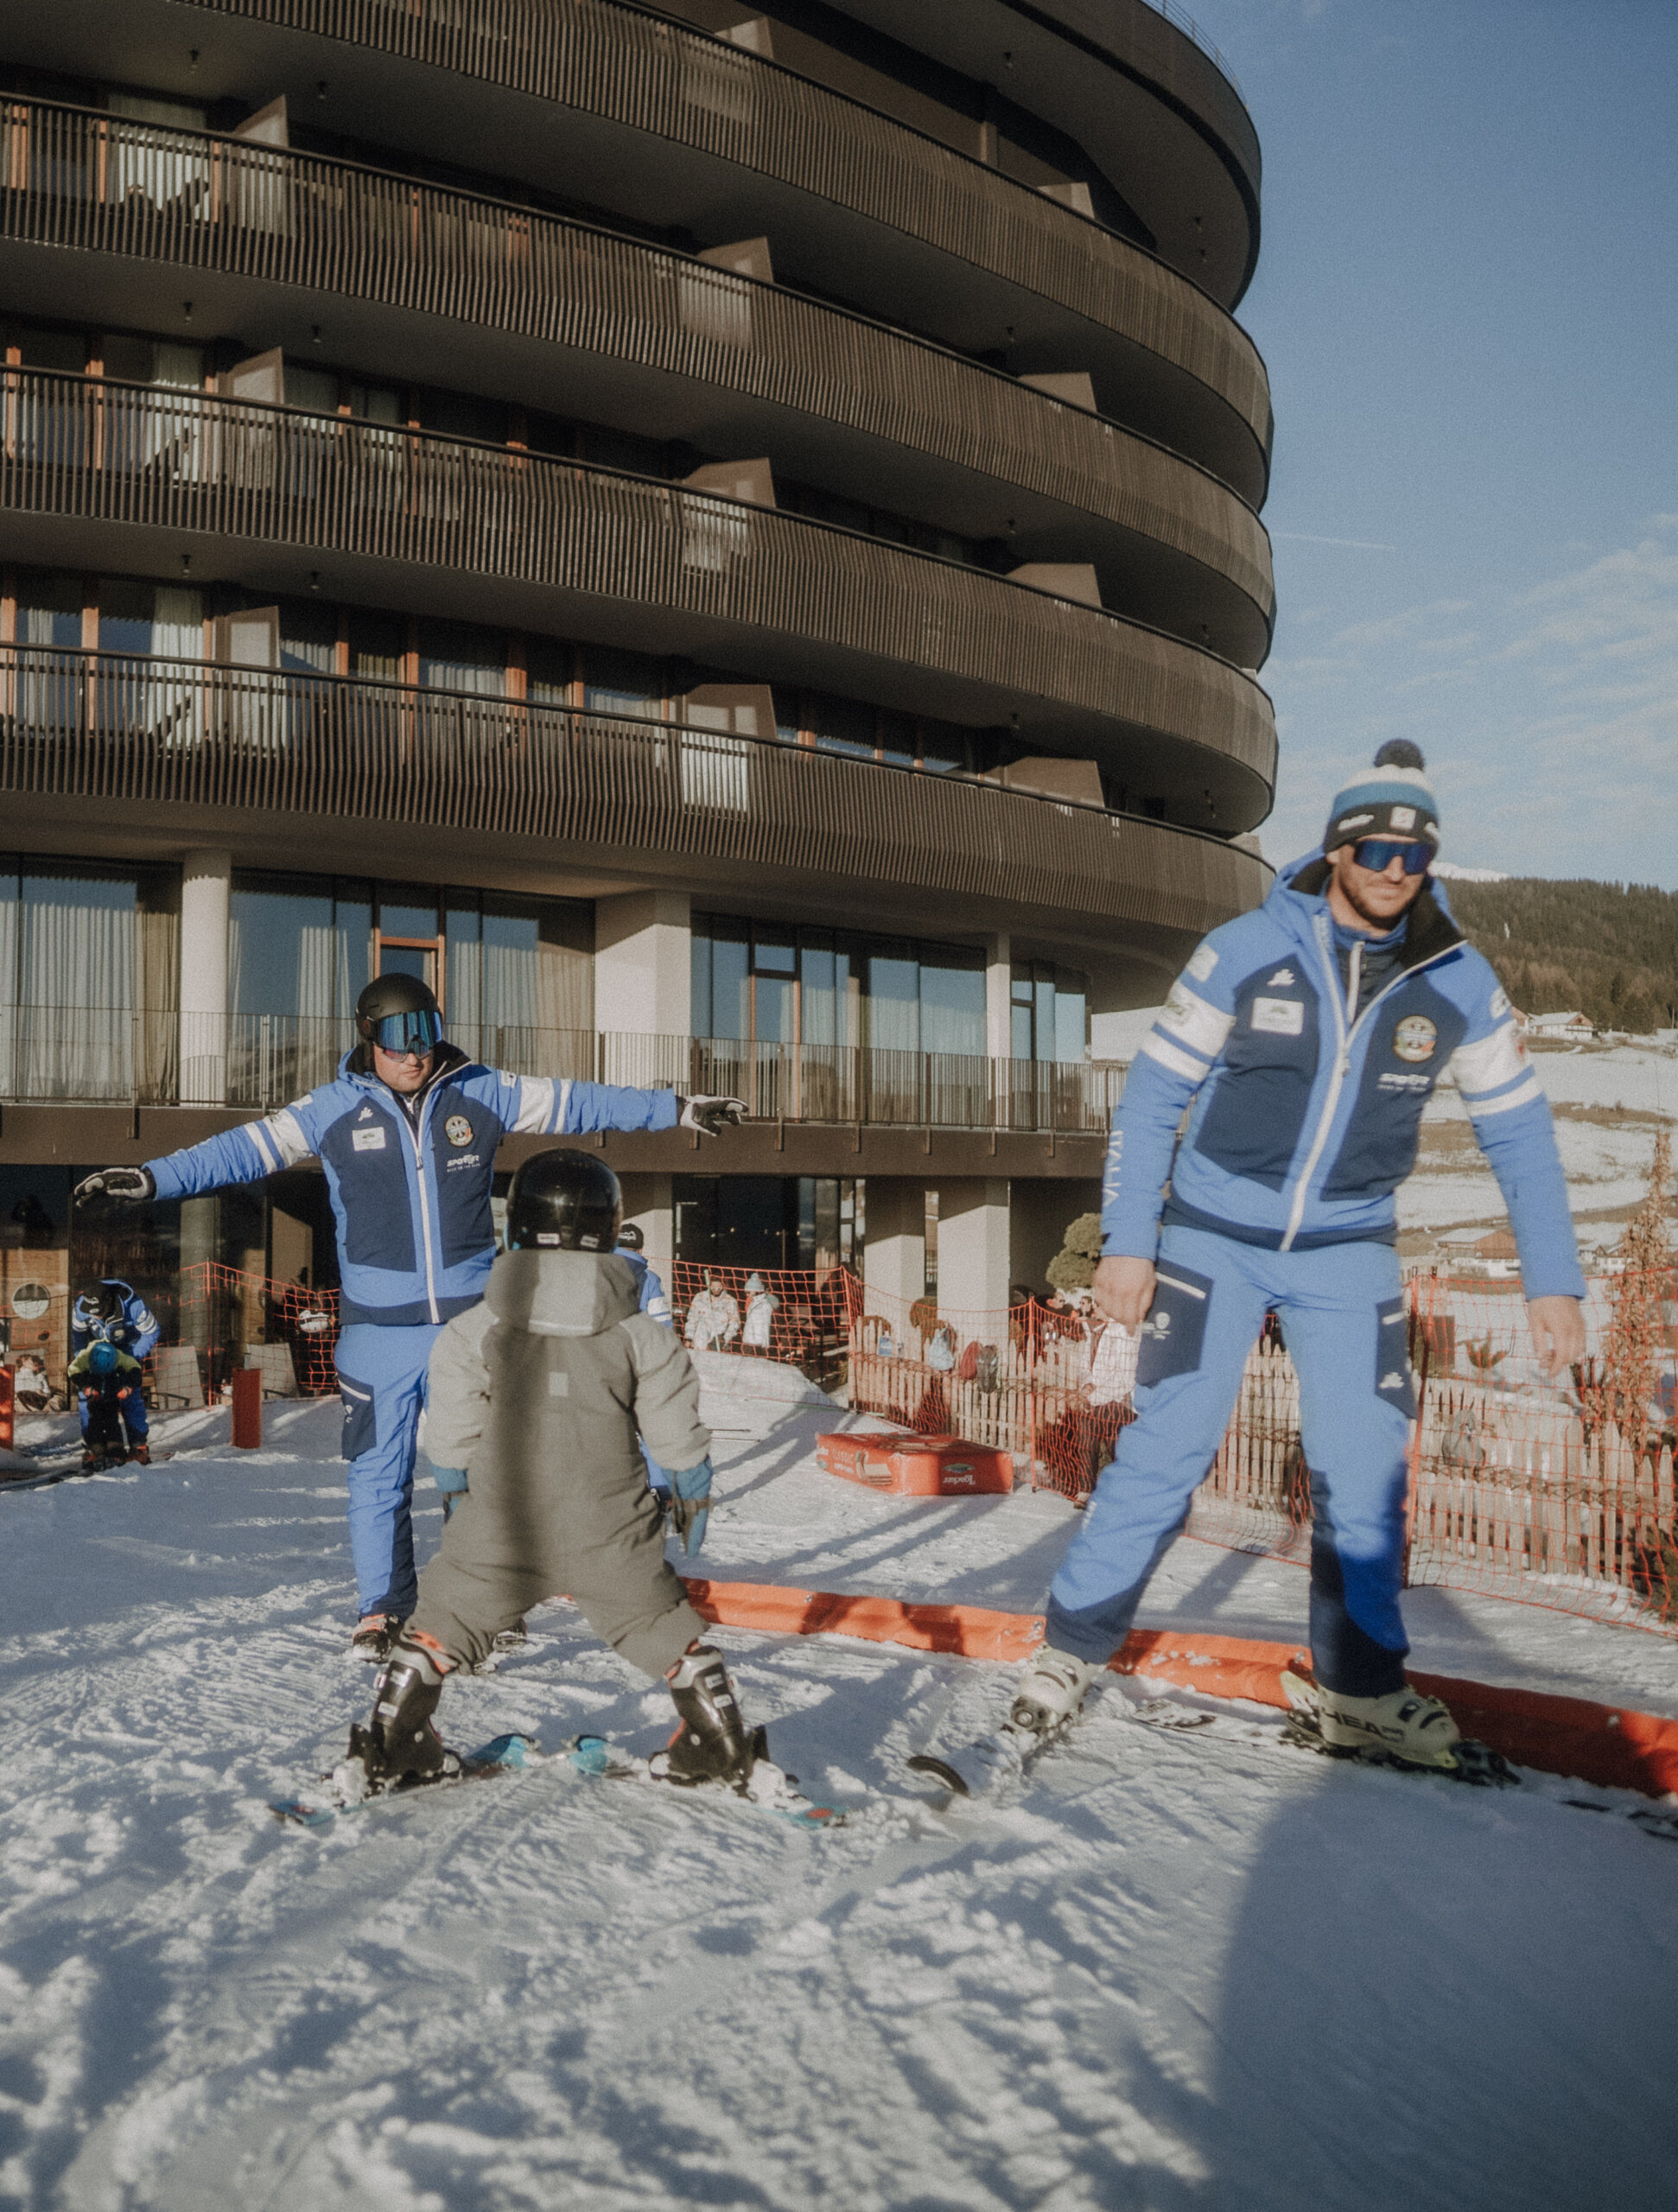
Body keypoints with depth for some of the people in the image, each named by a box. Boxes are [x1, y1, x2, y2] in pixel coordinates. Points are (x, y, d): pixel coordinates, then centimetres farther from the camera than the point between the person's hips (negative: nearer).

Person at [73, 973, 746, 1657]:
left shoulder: (481, 1094, 2)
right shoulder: (332, 1110, 0)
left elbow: (578, 1103, 6)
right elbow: (242, 1149, 2)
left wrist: (680, 1109, 8)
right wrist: (148, 1179, -5)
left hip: (471, 1322, 1)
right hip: (378, 1330, 0)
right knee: (378, 1475, 7)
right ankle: (382, 1609, 23)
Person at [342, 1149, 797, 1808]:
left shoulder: (474, 1332, -8)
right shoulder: (641, 1334, -5)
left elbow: (453, 1440, -4)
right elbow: (678, 1436, 2)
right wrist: (694, 1493, 22)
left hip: (501, 1528, 0)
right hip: (609, 1533, 1)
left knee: (439, 1626, 20)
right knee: (669, 1634, 18)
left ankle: (386, 1753, 25)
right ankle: (726, 1752, 25)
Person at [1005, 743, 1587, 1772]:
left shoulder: (1457, 980, -6)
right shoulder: (1245, 952, -13)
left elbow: (1519, 1127, 3)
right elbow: (1154, 1093, -7)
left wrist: (1554, 1279, -1)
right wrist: (1126, 1240, -10)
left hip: (1348, 1254, 3)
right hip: (1215, 1240, -2)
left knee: (1365, 1471, 2)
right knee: (1167, 1450, -6)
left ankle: (1360, 1687, 22)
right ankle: (1072, 1647, 9)